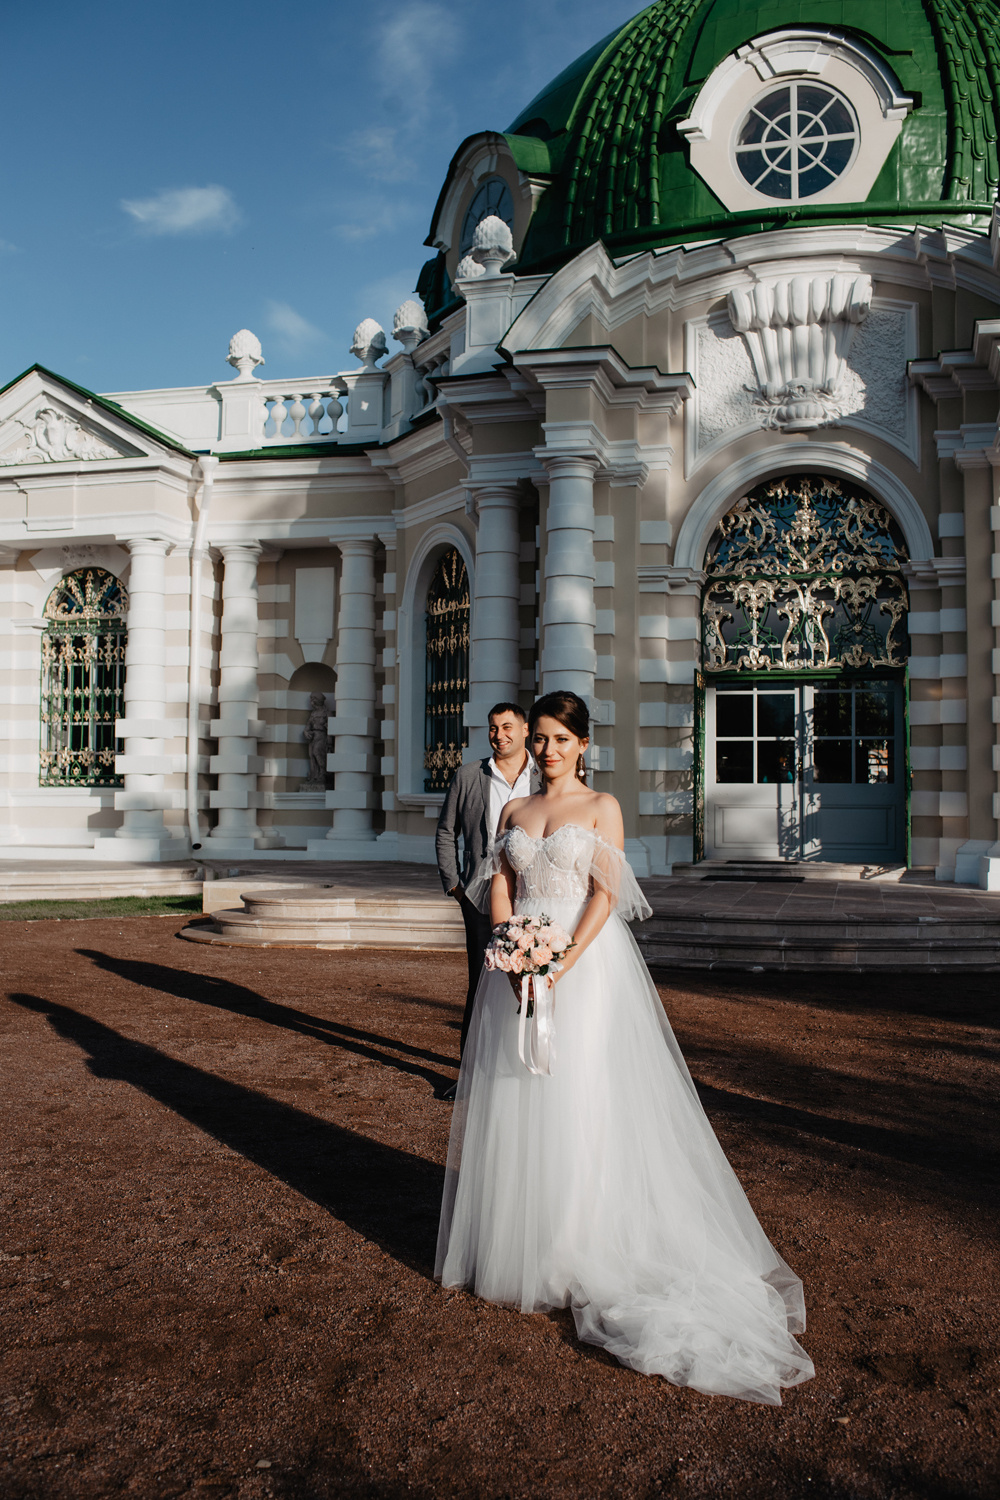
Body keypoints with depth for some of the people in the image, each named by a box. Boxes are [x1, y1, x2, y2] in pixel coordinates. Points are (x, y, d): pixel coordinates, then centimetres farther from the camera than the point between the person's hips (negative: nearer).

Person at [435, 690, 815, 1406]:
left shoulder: (602, 807, 1)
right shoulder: (514, 811, 12)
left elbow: (604, 894, -8)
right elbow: (499, 889, 6)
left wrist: (564, 962, -19)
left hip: (586, 961, -4)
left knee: (580, 1097, -3)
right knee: (514, 1097, 7)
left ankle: (582, 1249, 10)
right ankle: (516, 1240, 22)